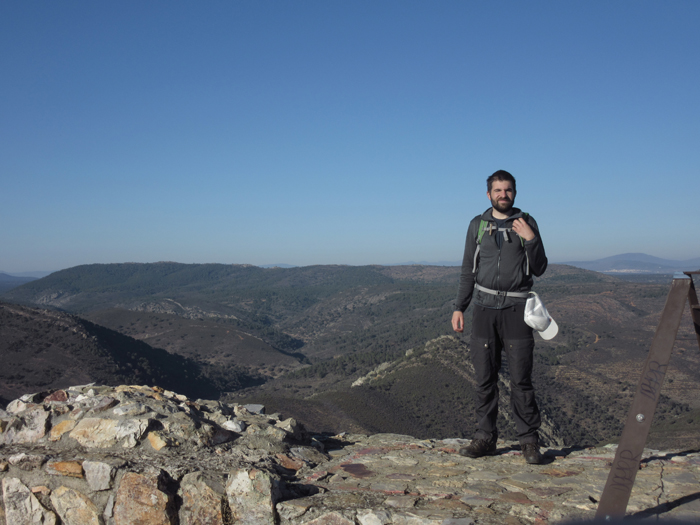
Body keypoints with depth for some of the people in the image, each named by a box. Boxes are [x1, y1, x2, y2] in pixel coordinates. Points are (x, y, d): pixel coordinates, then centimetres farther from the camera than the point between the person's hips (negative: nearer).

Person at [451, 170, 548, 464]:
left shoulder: (527, 223, 5)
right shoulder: (477, 225, 10)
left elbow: (539, 269, 2)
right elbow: (468, 271, 13)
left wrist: (531, 239, -12)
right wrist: (459, 308, 7)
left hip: (516, 309, -2)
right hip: (485, 307, 2)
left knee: (521, 379, -3)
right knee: (484, 378, 4)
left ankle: (529, 441, 8)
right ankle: (485, 438, 14)